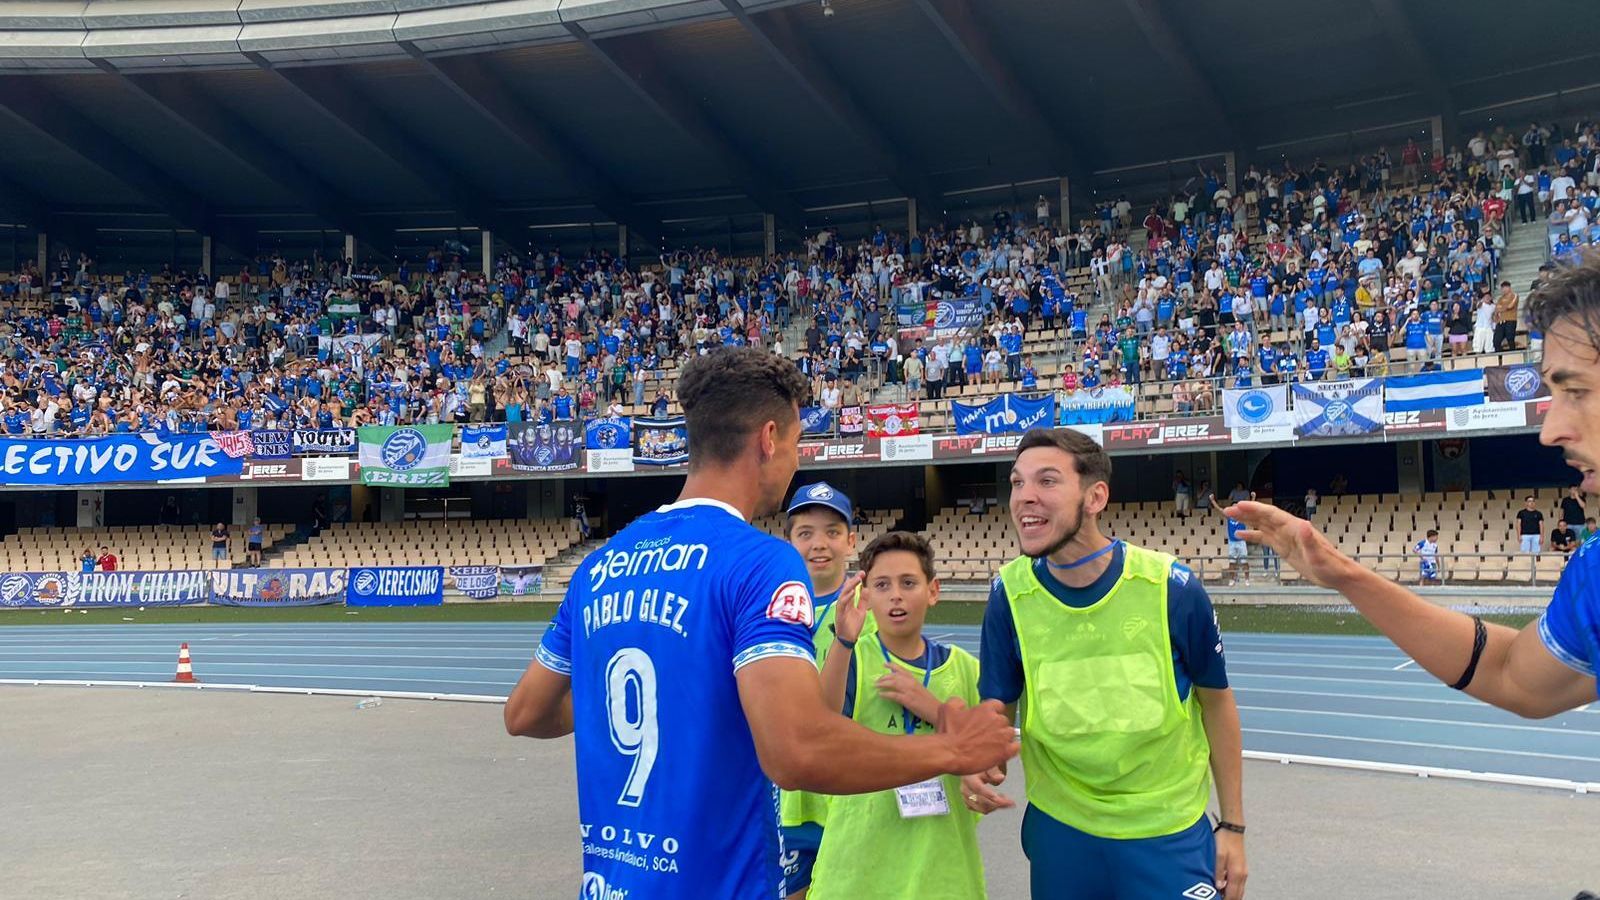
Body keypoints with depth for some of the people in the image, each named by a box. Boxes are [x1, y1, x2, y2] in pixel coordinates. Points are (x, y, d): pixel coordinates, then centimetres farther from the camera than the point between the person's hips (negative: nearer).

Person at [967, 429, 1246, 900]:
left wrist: (1233, 825, 2)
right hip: (1058, 830, 2)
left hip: (1170, 835, -2)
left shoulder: (1172, 587, -16)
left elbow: (1216, 702, -2)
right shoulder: (1009, 594, -12)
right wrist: (981, 764, -23)